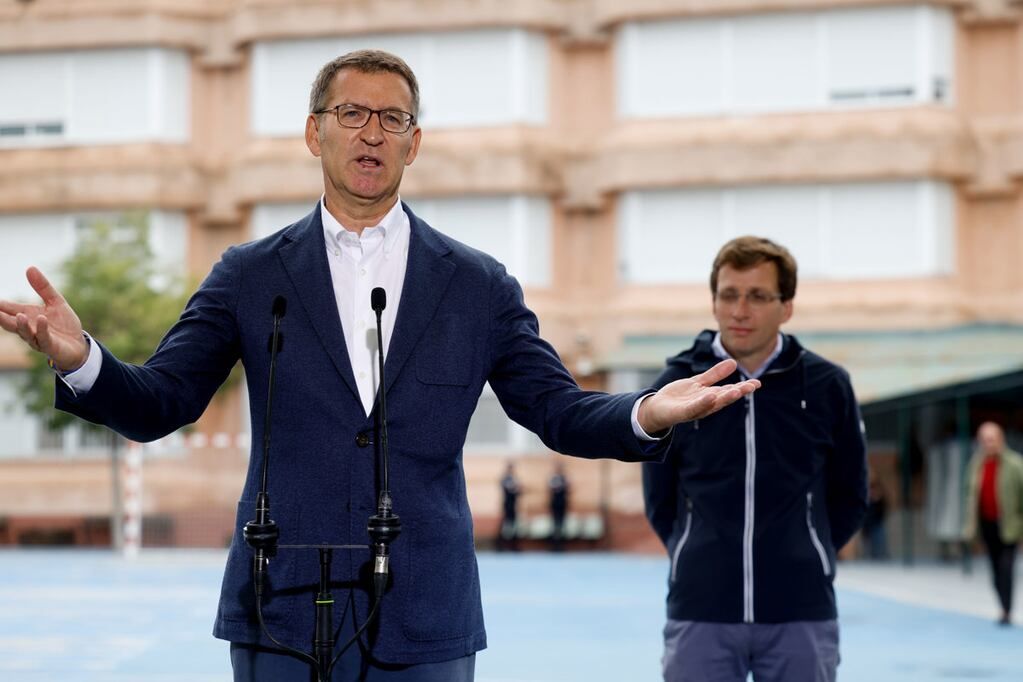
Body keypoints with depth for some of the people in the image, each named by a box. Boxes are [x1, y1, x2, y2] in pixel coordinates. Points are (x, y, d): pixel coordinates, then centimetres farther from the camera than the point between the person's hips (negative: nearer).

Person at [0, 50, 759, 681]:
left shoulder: (480, 286, 7)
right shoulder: (250, 276, 5)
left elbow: (559, 411, 5)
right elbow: (157, 404, 1)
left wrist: (647, 414, -16)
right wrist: (81, 360, -21)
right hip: (284, 617, 0)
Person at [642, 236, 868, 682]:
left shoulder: (826, 386, -2)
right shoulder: (677, 385, -1)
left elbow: (850, 497, 9)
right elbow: (660, 499, 10)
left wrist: (802, 556, 7)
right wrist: (706, 558, 8)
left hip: (800, 615, 0)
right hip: (700, 614, 0)